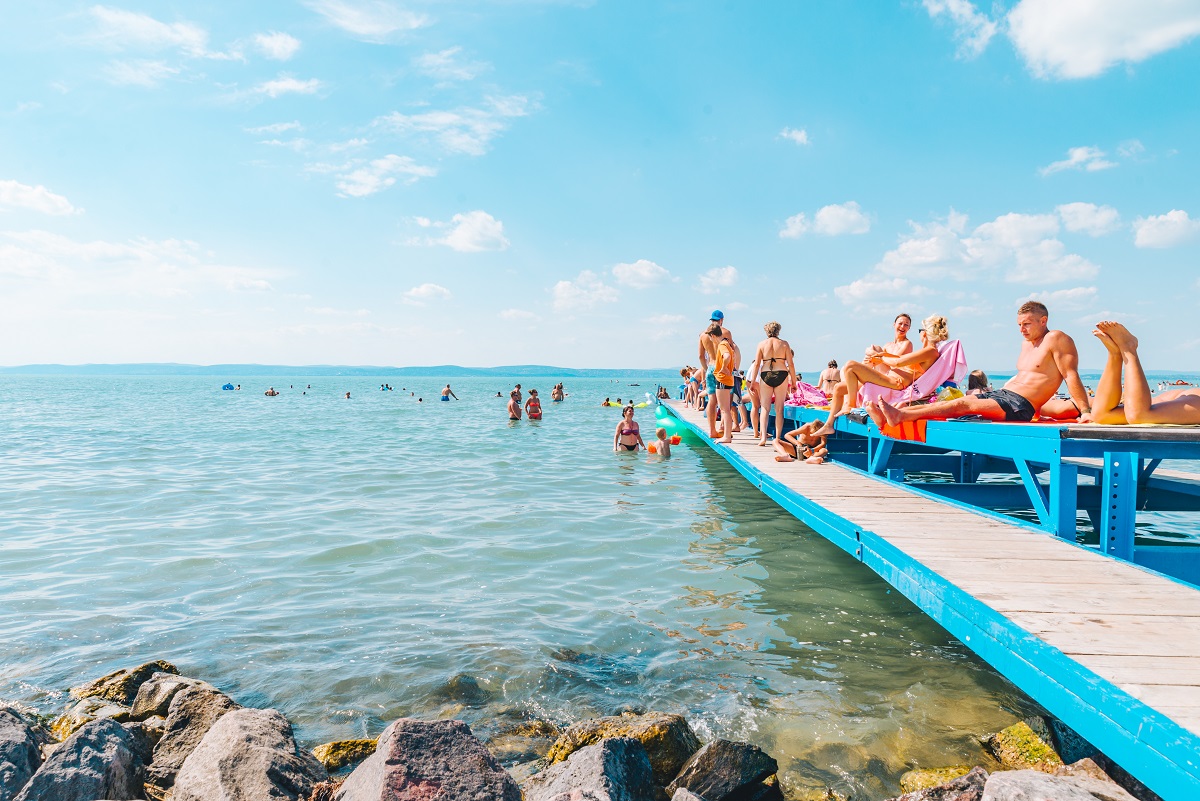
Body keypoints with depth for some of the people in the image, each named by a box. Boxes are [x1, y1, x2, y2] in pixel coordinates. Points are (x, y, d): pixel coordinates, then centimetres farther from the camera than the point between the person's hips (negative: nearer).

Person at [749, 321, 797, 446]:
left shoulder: (762, 344, 5)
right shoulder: (784, 344, 5)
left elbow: (756, 364, 0)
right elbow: (790, 364, 2)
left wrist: (753, 382, 3)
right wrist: (793, 382, 9)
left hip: (765, 375, 0)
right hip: (781, 375, 0)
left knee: (765, 408, 4)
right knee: (779, 409, 6)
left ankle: (763, 437, -7)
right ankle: (777, 438, 5)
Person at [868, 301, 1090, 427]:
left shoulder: (1056, 339, -4)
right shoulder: (1027, 342, 22)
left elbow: (1071, 376, -11)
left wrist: (1085, 411, -19)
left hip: (1019, 406, -8)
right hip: (1001, 393, 8)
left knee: (961, 404, -24)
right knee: (951, 402, -8)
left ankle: (900, 415, -34)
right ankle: (887, 417, -21)